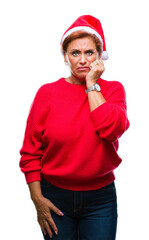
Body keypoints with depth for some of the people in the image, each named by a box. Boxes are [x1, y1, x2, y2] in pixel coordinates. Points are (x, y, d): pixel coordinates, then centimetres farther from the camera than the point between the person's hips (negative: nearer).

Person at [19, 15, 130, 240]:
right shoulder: (48, 93, -2)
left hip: (101, 198, 1)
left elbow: (111, 129, -20)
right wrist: (37, 198, -6)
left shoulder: (113, 89, 1)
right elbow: (30, 152, 0)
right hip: (55, 199, 0)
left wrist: (92, 84, -12)